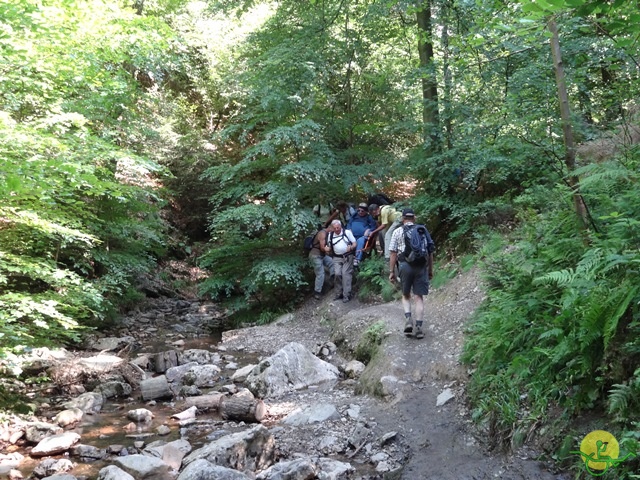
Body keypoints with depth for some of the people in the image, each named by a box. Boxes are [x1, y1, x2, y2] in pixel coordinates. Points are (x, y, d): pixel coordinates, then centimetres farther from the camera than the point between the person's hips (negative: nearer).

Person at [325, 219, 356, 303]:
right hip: (337, 258, 3)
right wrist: (327, 249, -9)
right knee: (337, 274, -9)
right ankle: (338, 293, 4)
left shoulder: (347, 232, -1)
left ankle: (346, 295, -8)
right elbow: (329, 247, 15)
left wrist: (351, 247, -23)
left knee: (346, 274, -9)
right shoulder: (330, 235, 9)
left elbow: (354, 243, 0)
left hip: (347, 257, -3)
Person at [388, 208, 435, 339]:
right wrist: (430, 270, 18)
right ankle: (418, 328, 2)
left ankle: (408, 319, -4)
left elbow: (393, 253, 2)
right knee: (419, 297, 5)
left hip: (405, 265, -1)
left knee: (406, 295, 16)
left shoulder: (398, 231, 7)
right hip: (421, 266, 1)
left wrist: (391, 271, 6)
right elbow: (430, 252, 11)